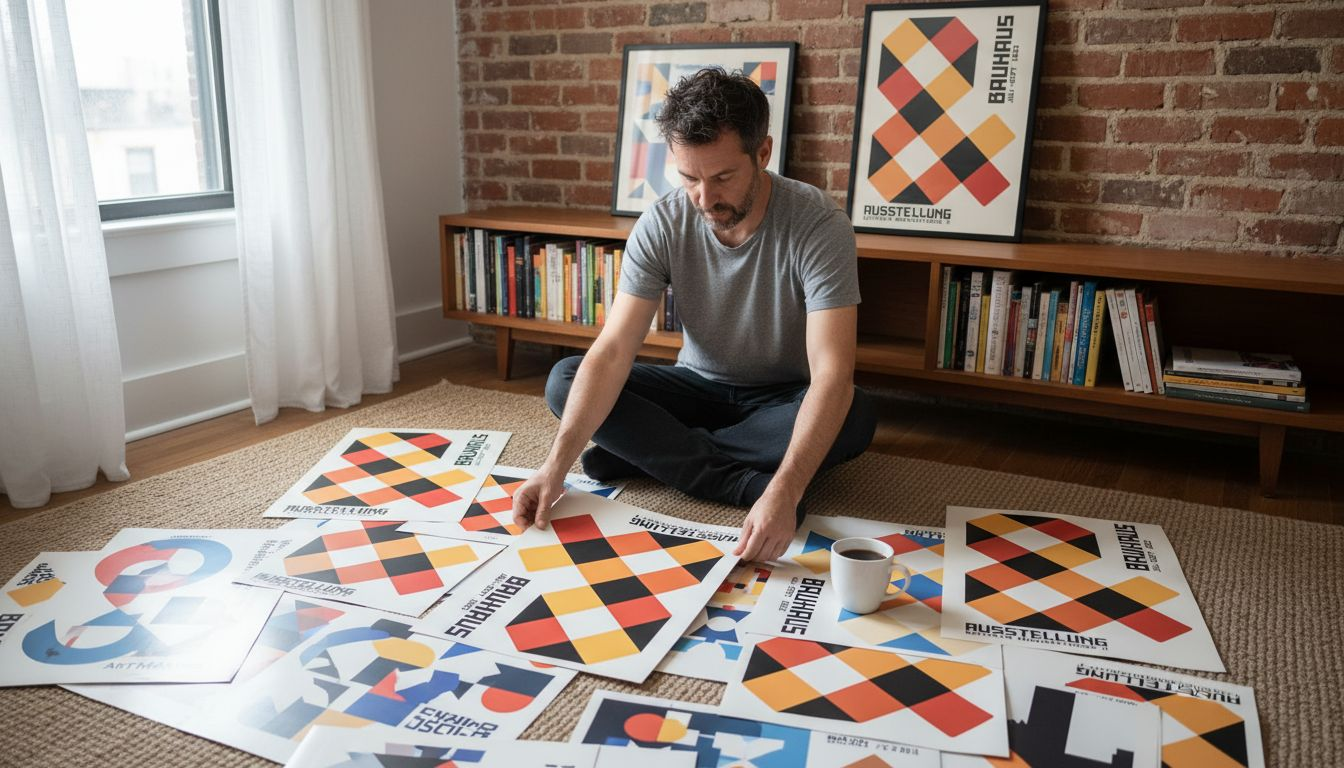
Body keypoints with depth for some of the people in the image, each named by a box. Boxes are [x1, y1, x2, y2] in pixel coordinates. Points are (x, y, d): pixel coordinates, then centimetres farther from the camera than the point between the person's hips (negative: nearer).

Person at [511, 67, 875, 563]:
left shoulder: (819, 225, -27)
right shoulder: (661, 225, -18)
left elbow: (832, 374, -35)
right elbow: (613, 352, -22)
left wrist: (784, 493, -49)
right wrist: (557, 464, -35)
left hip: (783, 399, -2)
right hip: (699, 387, 2)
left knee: (854, 417, -36)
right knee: (564, 381, -18)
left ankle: (646, 451, -21)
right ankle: (748, 483, -25)